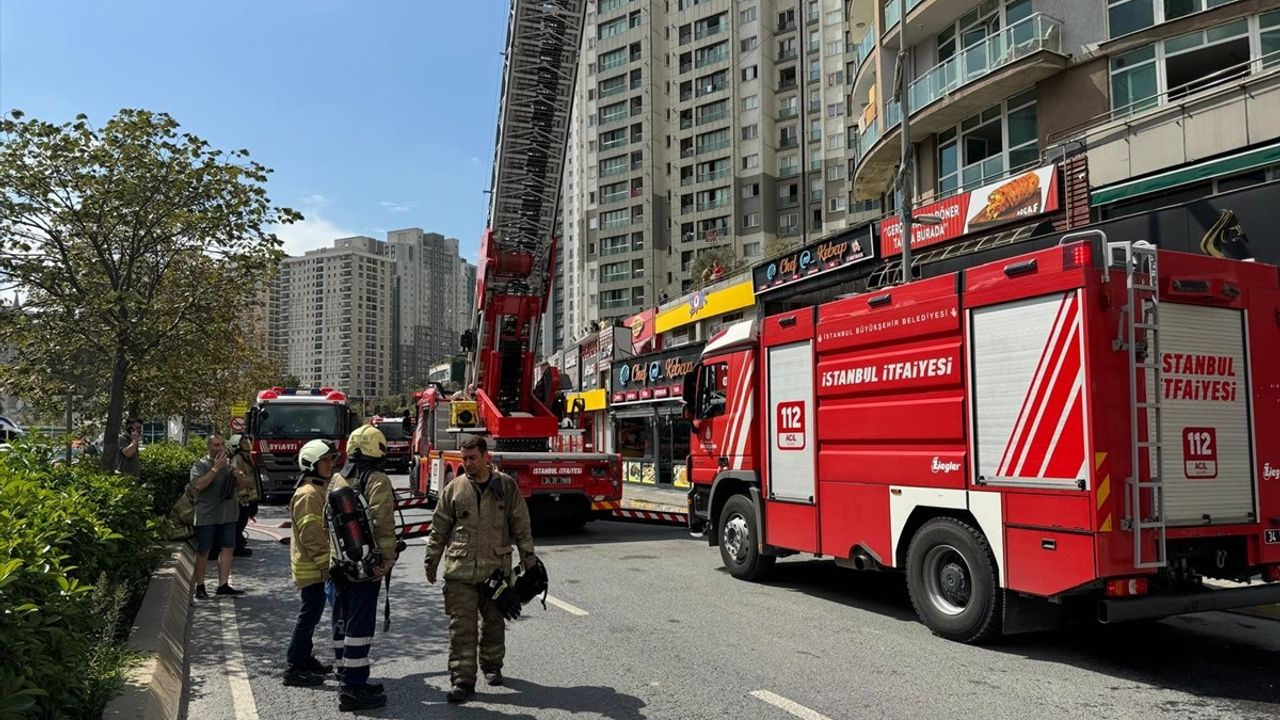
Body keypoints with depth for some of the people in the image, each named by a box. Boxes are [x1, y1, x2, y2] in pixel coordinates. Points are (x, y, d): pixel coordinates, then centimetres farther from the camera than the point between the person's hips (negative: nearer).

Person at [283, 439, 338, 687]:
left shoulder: (321, 489, 14)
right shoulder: (308, 494, -19)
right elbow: (311, 535, -23)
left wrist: (328, 560, 23)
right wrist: (326, 561, -20)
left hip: (316, 565, 10)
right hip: (311, 565, -10)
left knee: (312, 612, 18)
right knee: (310, 613, -6)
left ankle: (305, 658, 30)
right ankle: (294, 669, 0)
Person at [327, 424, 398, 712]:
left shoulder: (337, 481, 10)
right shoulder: (377, 482, -14)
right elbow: (383, 525, -20)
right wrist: (388, 559, -12)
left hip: (338, 565, 8)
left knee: (342, 623, 17)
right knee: (359, 626, -3)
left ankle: (347, 678, 30)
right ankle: (352, 689, 0)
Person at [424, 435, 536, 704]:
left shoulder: (507, 486, 1)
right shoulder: (454, 489, 2)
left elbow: (521, 525, 5)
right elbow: (439, 528, 8)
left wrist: (528, 558, 5)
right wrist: (431, 561, 8)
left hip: (497, 568, 1)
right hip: (460, 570, 0)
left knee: (494, 622, 15)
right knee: (461, 626, -4)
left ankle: (492, 666, 35)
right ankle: (463, 680, 2)